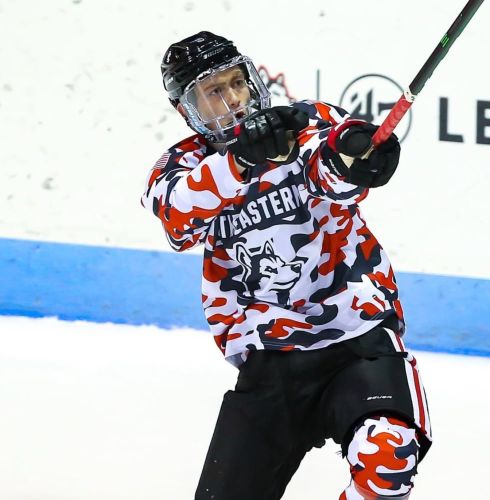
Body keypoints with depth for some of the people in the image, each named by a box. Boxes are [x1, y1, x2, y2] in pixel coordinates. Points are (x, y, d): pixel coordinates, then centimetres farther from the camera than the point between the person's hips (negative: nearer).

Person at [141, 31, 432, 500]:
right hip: (267, 362, 3)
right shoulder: (182, 166, 4)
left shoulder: (308, 123, -2)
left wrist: (349, 154, -51)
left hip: (358, 341, -3)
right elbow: (178, 213, -21)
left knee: (384, 456, -30)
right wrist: (240, 157, -40)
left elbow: (337, 178, -25)